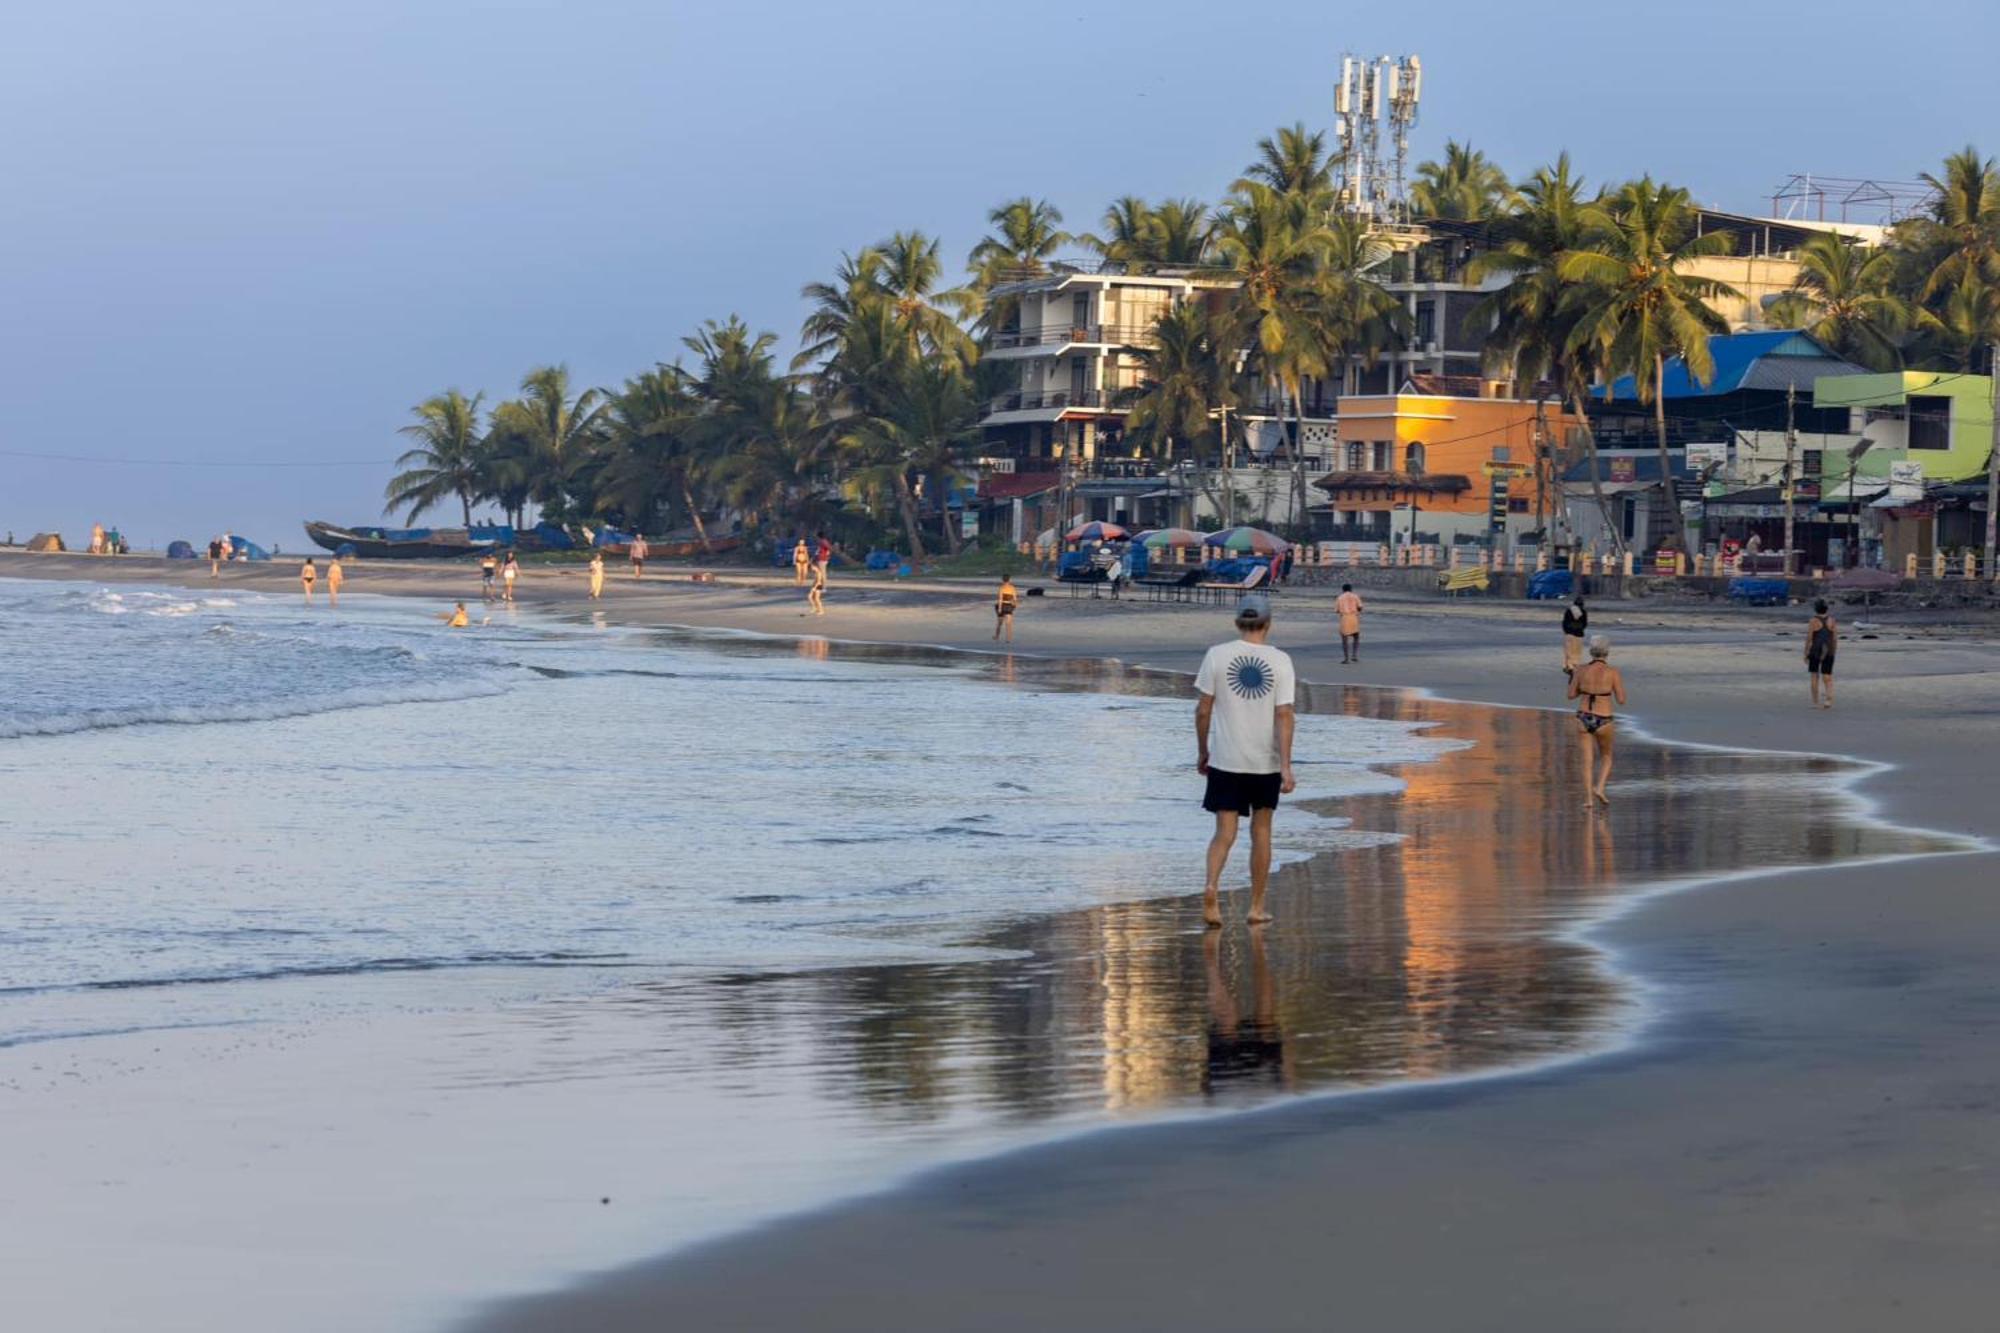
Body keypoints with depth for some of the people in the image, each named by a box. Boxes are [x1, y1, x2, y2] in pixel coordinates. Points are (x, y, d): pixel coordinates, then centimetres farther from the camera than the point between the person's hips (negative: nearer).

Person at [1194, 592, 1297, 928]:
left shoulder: (1217, 655, -4)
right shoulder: (1280, 661, -6)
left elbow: (1203, 710, -1)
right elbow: (1284, 716, -10)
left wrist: (1202, 752, 12)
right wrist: (1286, 767, -9)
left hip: (1225, 760, 0)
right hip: (1266, 762, 0)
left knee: (1225, 831, 2)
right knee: (1261, 831, 13)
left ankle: (1211, 885, -24)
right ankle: (1257, 906, 19)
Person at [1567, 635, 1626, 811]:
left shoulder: (1581, 669, -3)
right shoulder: (1613, 672, -10)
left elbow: (1571, 694, 5)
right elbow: (1621, 699, -7)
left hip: (1583, 718, 2)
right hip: (1603, 720, -2)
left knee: (1588, 760, 11)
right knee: (1606, 757, 21)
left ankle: (1589, 799, 4)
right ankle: (1599, 788, 1)